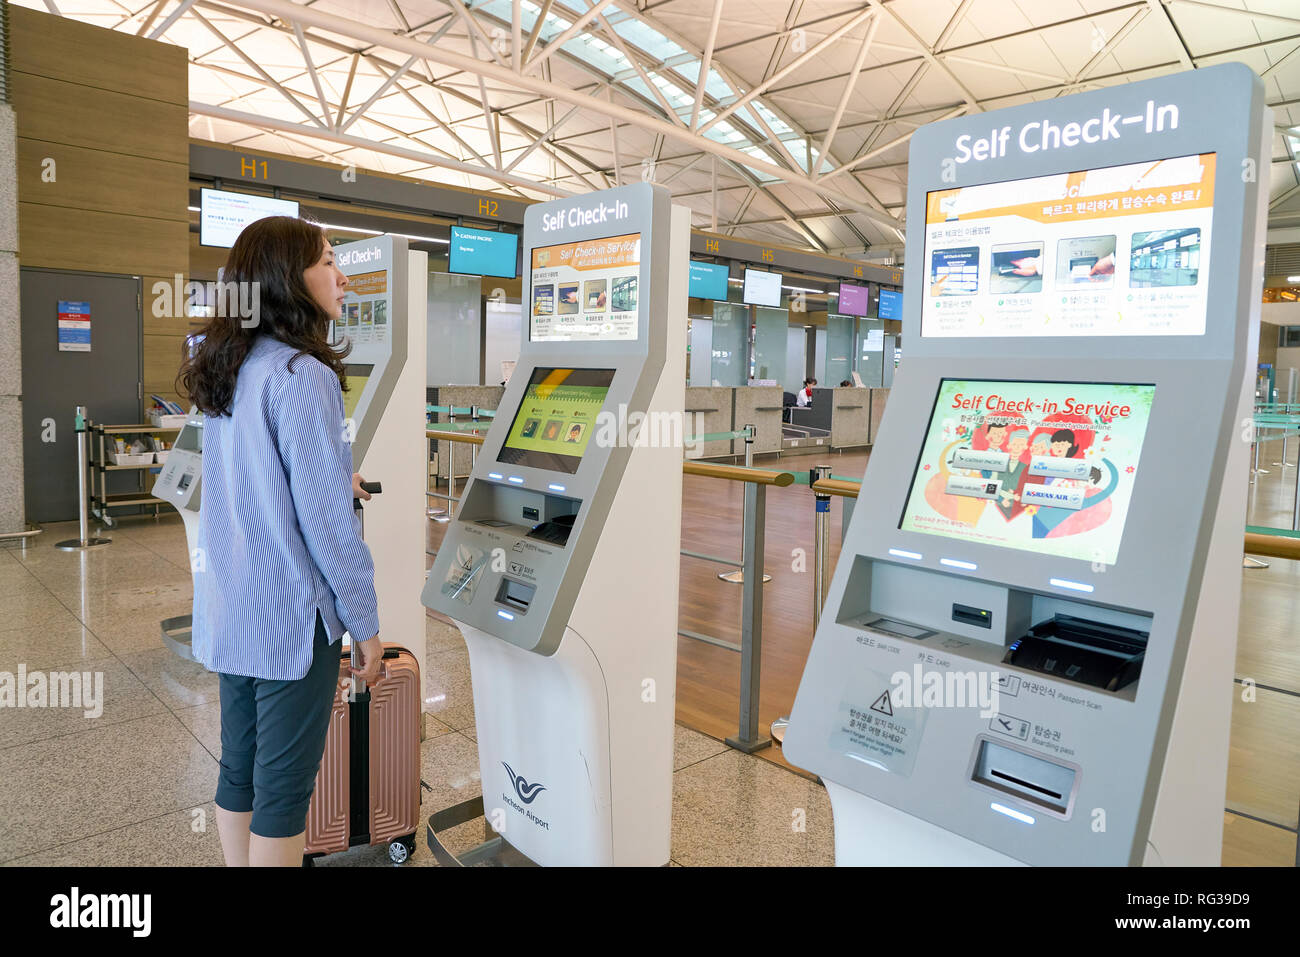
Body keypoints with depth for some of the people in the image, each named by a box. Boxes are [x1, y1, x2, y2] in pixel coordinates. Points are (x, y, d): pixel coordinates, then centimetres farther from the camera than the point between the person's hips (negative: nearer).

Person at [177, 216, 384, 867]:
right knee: (284, 788, 6)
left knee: (239, 770, 20)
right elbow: (326, 518, -20)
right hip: (290, 617, -9)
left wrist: (332, 476, 31)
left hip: (228, 609, 9)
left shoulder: (225, 370, 9)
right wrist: (365, 624, -11)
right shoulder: (301, 375, -19)